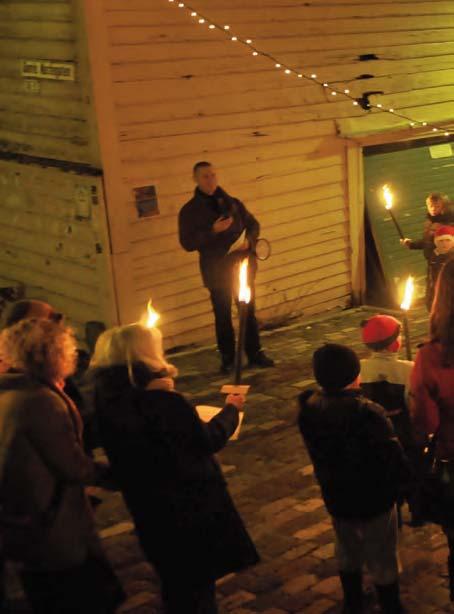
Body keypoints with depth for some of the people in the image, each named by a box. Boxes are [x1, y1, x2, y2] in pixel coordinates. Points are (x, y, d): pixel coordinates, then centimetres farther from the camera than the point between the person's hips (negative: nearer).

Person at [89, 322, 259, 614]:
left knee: (175, 580, 25)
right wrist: (231, 409, -1)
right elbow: (208, 440, -19)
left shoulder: (107, 401, -8)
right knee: (199, 579, 13)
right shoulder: (162, 400, -29)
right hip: (191, 505, -6)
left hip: (149, 508, 6)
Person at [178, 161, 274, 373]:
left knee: (249, 312, 8)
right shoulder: (189, 210, -2)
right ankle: (227, 358, 14)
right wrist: (213, 230, -19)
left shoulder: (232, 202, 8)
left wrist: (248, 240, -7)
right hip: (217, 272, -3)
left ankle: (255, 353, 19)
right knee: (223, 316, 3)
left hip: (243, 265, 3)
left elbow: (253, 224, 15)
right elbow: (187, 243, -8)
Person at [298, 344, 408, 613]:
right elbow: (396, 462, -25)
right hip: (373, 500, -5)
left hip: (336, 499, 5)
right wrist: (397, 481, -5)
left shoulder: (309, 408, -14)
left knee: (348, 555, 27)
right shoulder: (368, 413, -32)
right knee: (383, 562, 16)